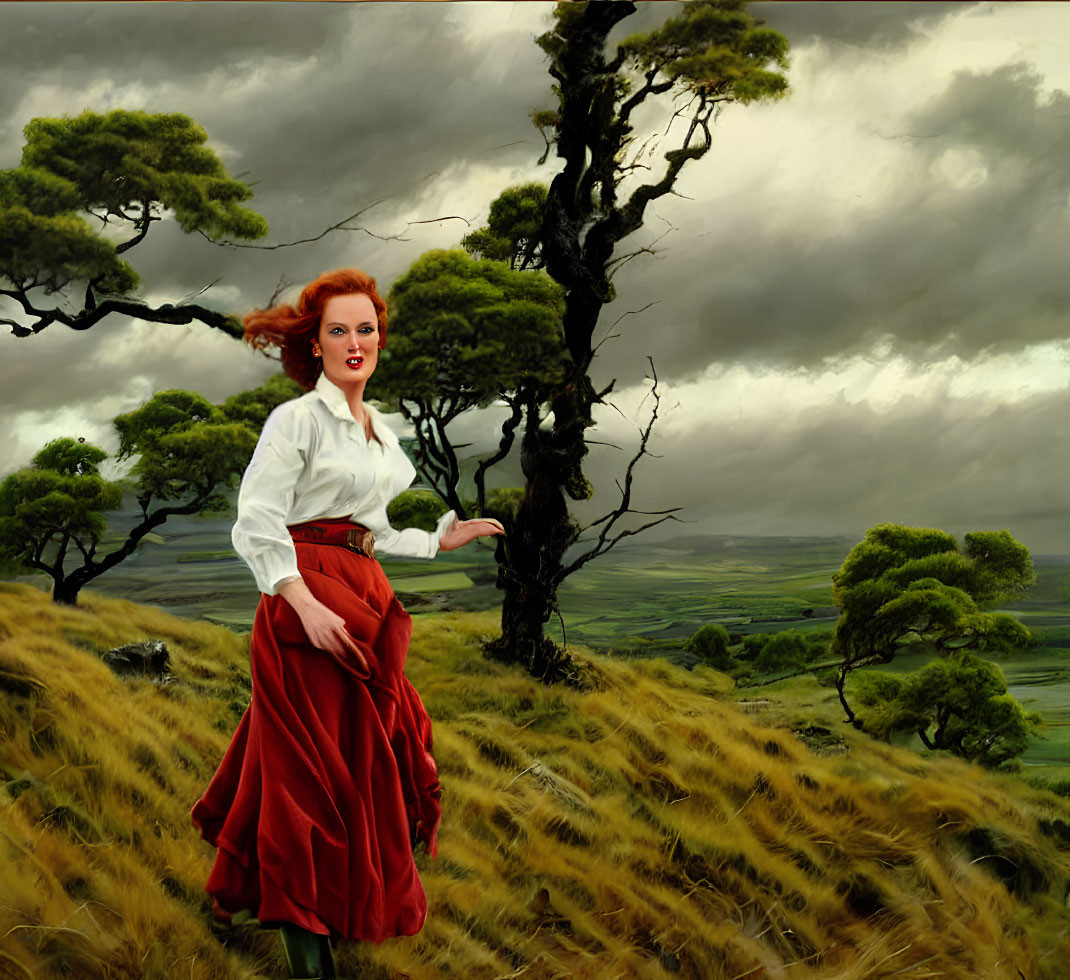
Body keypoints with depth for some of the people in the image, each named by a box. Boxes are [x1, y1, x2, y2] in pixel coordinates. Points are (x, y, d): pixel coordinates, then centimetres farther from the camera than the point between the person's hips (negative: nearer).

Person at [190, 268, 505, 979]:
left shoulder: (379, 431, 17)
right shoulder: (297, 419, -7)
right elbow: (257, 525, -14)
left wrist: (440, 541, 20)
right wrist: (308, 606, -23)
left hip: (365, 602, 8)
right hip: (306, 604, -8)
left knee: (366, 758, 11)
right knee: (315, 766, -5)